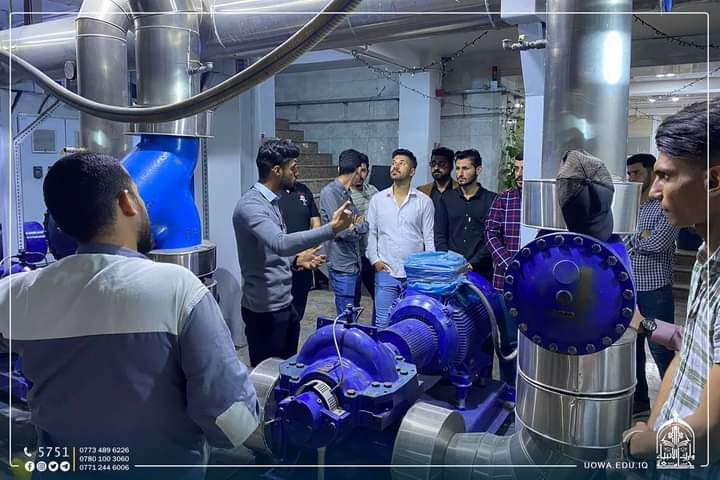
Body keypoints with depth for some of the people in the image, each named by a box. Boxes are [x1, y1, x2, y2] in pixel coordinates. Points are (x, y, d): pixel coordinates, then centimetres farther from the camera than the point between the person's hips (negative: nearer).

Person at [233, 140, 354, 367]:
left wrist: (296, 260, 3)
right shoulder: (250, 205, -19)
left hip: (285, 303, 9)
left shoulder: (271, 202, 12)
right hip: (265, 309, -9)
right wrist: (332, 228, -38)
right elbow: (280, 243, -37)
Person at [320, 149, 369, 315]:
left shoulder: (346, 193, 14)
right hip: (342, 265, -9)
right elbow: (341, 230, -18)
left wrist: (357, 226, -6)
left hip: (355, 264, 9)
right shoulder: (330, 192, -13)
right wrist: (360, 227, -2)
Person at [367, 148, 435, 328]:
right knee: (383, 323, 3)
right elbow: (371, 233, 8)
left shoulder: (424, 201, 2)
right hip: (386, 272, 1)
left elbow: (429, 238, 2)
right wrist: (374, 260, -3)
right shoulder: (377, 200, 6)